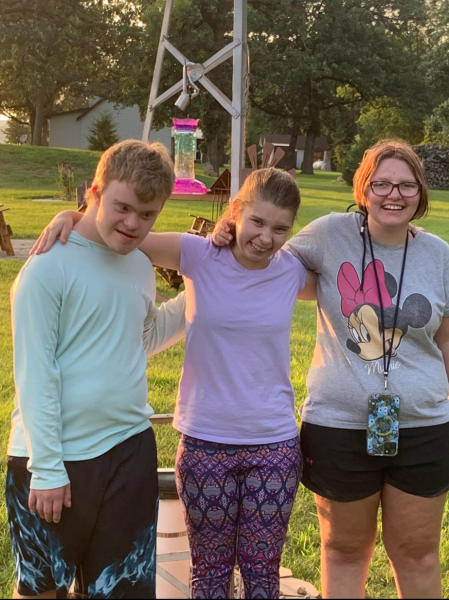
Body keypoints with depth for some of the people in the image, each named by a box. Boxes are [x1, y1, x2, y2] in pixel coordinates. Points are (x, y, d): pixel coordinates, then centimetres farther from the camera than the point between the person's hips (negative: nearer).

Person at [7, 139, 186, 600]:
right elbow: (34, 374, -14)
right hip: (55, 461, -5)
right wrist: (46, 468, -15)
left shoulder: (141, 266, 7)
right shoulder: (49, 268, -14)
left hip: (130, 451, 6)